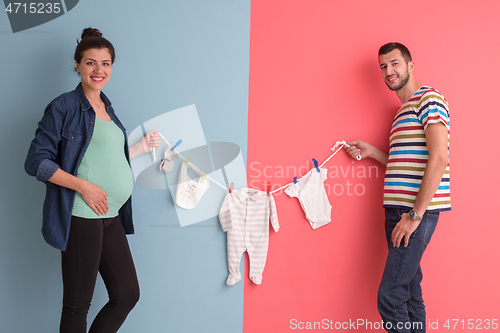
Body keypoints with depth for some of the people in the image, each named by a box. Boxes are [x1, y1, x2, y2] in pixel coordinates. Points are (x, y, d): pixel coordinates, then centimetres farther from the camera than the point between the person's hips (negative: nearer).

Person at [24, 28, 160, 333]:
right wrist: (82, 186, -17)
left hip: (110, 217, 8)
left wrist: (142, 147, 18)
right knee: (78, 304, 1)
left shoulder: (107, 108, 18)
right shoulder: (63, 107, -4)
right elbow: (36, 162, -10)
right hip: (81, 216, -8)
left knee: (128, 294, 12)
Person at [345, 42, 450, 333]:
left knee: (390, 298, -12)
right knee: (409, 293, 11)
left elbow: (438, 159, -17)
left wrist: (415, 214, -20)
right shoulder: (403, 111, 24)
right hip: (400, 211, 9)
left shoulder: (429, 98, -6)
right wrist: (372, 152, 18)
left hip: (418, 211, -9)